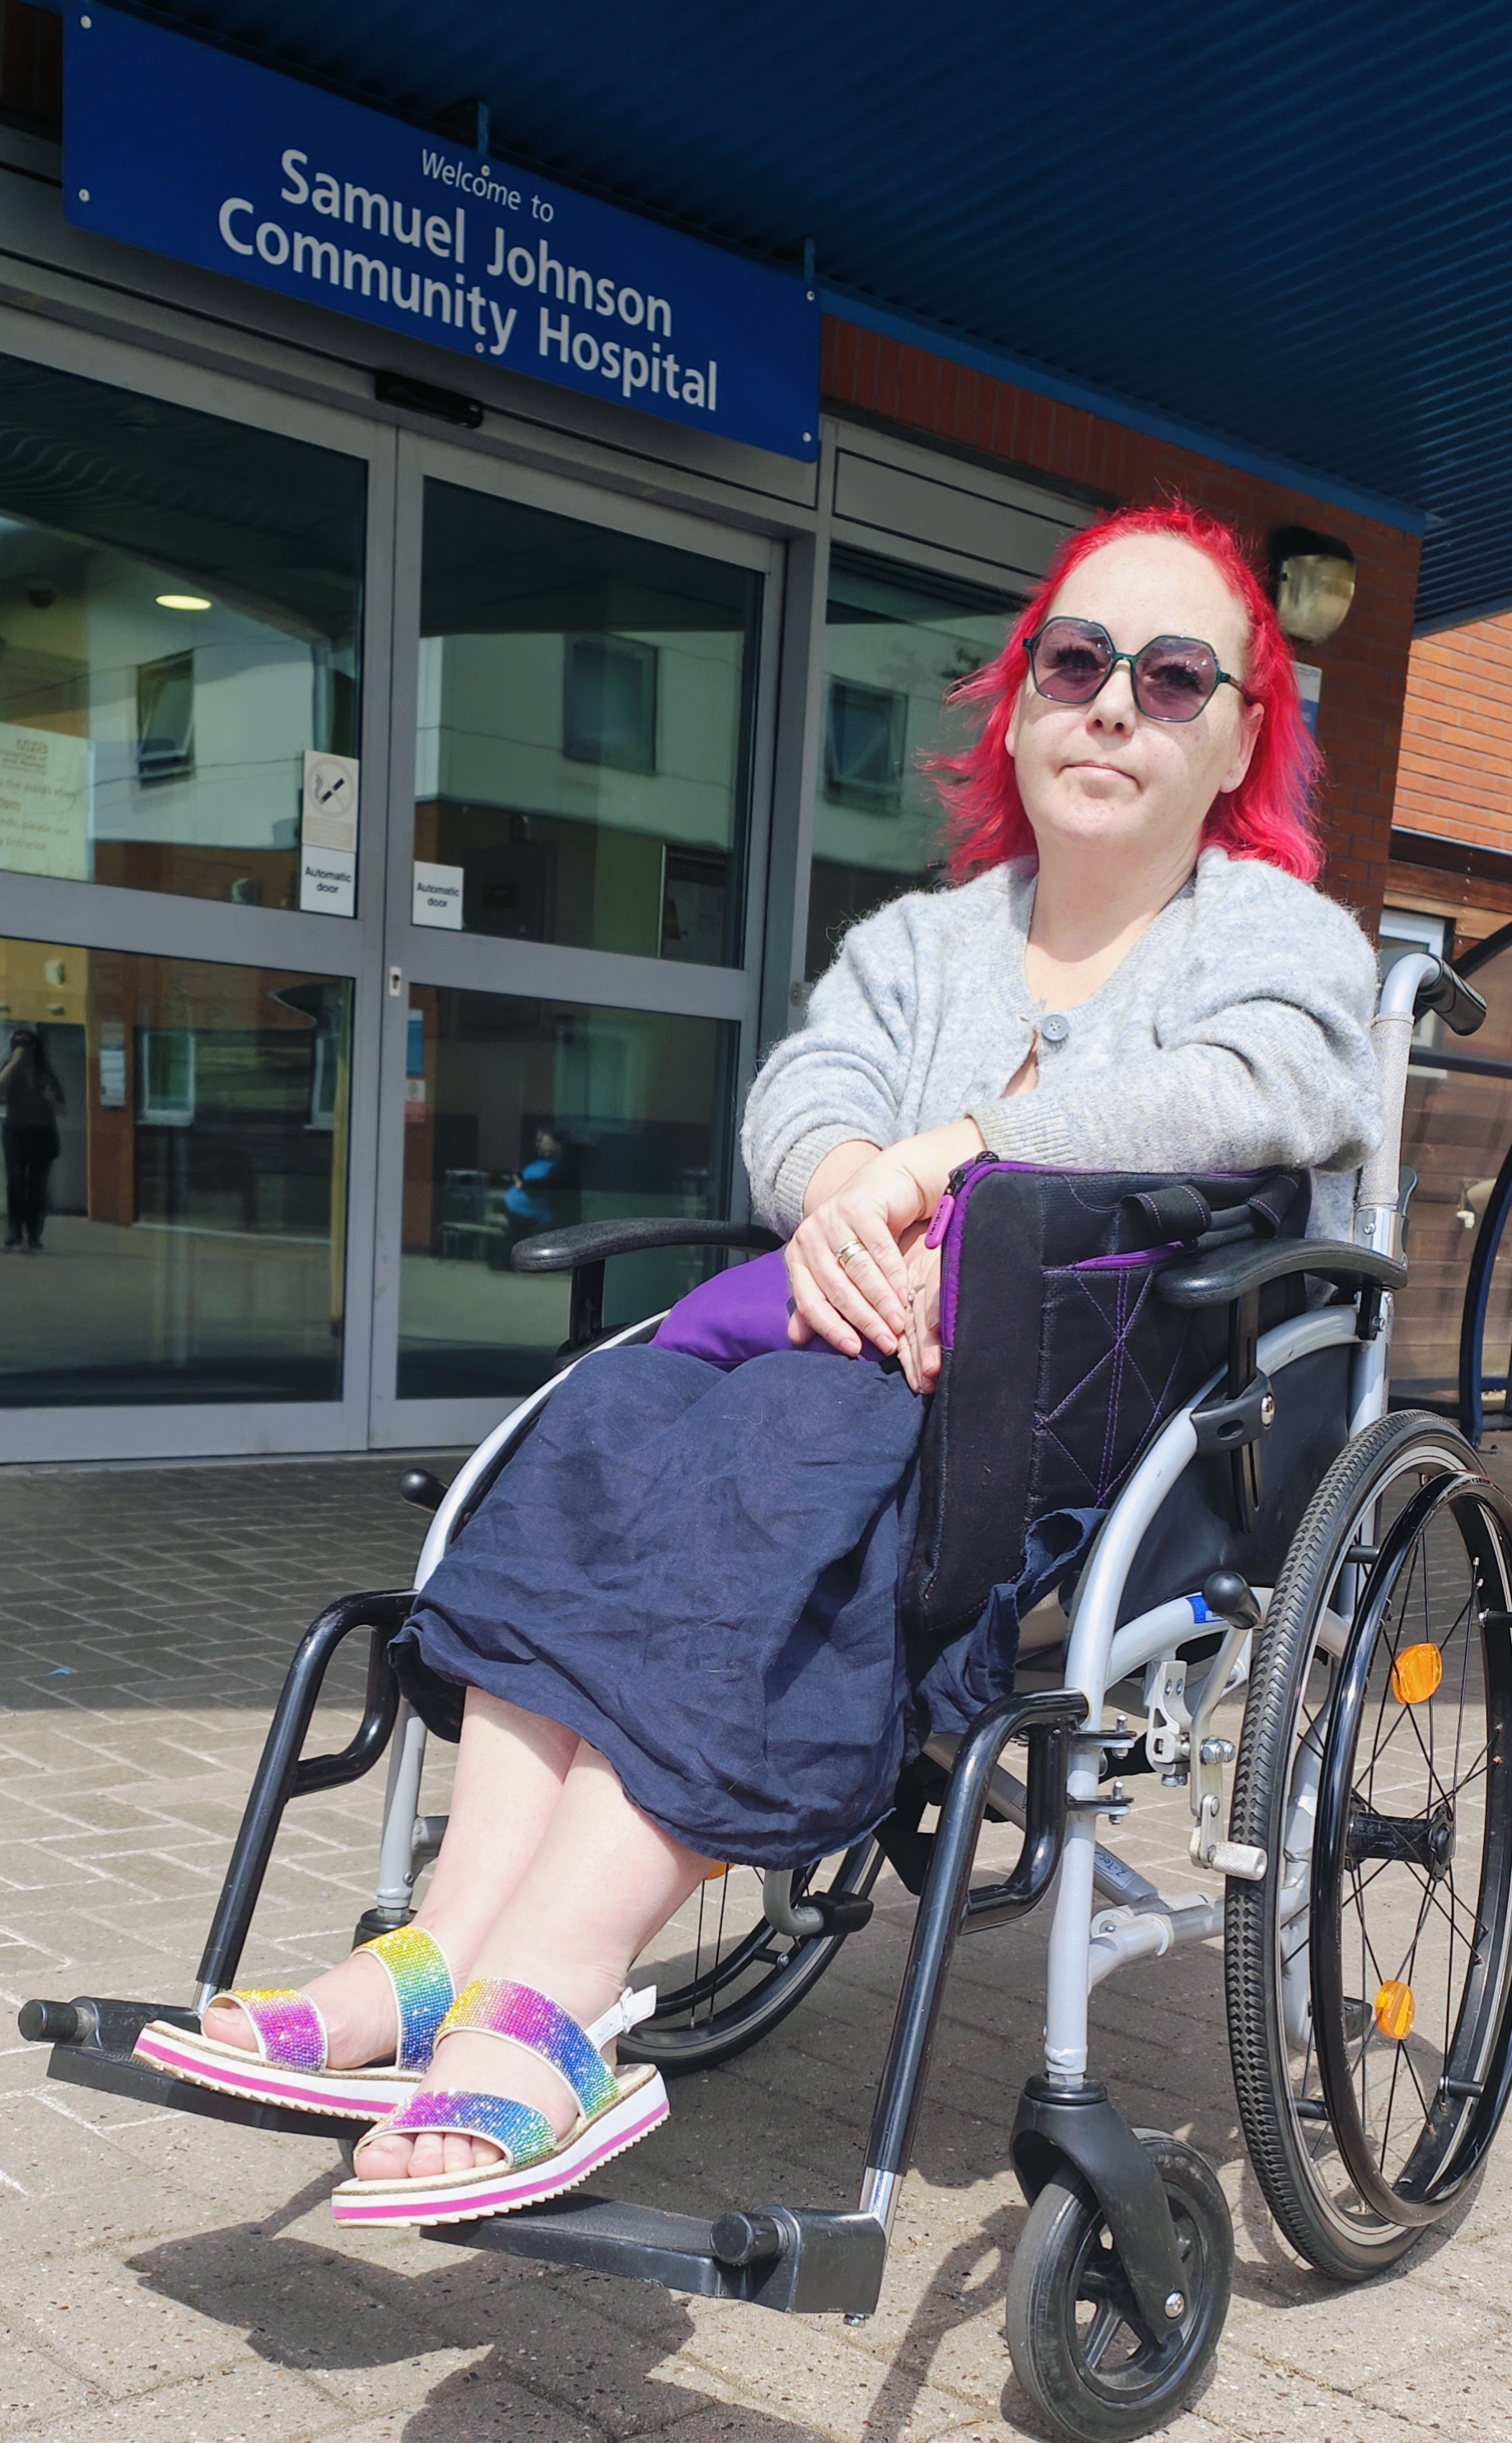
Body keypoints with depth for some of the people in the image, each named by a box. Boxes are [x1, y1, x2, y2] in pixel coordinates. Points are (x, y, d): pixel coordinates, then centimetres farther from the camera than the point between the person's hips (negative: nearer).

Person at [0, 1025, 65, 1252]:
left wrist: (51, 1100, -9)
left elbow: (60, 1109, 13)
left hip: (43, 1135, 1)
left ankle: (34, 1236, 4)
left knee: (37, 1186, 0)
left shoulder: (46, 1074, 9)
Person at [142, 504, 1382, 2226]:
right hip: (899, 1350, 5)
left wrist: (953, 1149, -20)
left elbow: (1255, 1088, -14)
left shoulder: (1284, 936, 10)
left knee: (806, 1451, -34)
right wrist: (845, 1191, -23)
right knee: (620, 1415, -26)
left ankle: (546, 2003, -43)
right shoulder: (918, 939, 22)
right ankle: (454, 1948, -37)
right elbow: (801, 1096, 2)